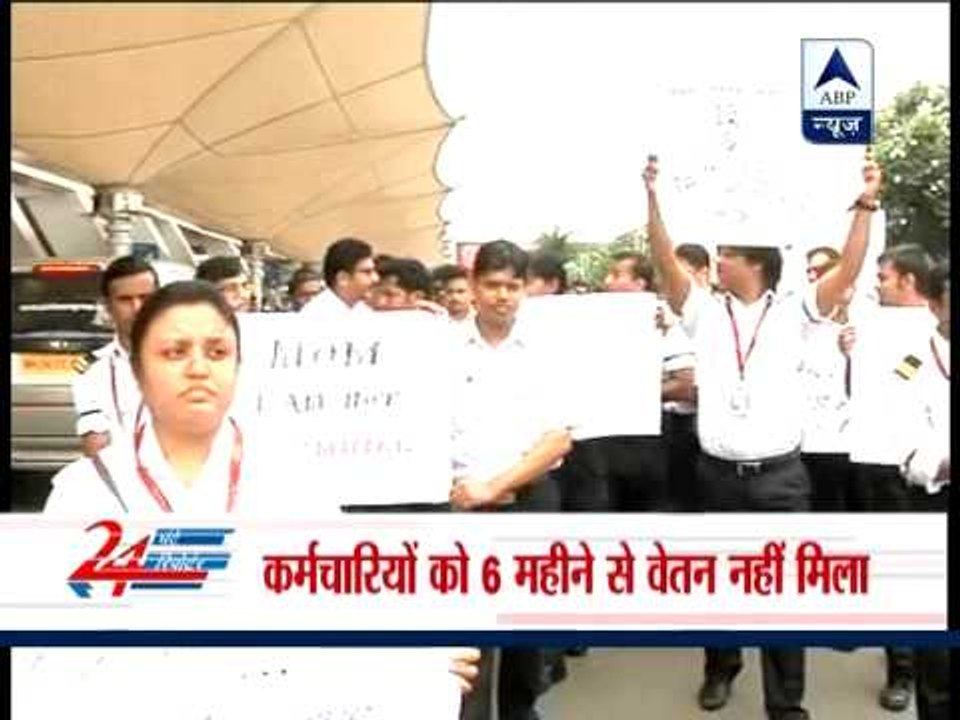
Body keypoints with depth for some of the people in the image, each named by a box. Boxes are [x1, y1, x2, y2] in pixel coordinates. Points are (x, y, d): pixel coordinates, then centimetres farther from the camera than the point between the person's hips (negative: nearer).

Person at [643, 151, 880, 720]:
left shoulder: (792, 313, 1)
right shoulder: (705, 312, 4)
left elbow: (849, 271, -9)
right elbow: (667, 262, -6)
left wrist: (866, 206, -17)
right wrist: (653, 199, -15)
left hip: (780, 475, -2)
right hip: (718, 473, 2)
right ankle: (721, 667, 40)